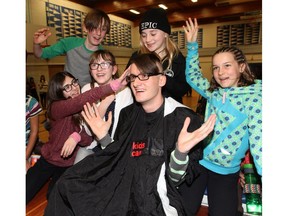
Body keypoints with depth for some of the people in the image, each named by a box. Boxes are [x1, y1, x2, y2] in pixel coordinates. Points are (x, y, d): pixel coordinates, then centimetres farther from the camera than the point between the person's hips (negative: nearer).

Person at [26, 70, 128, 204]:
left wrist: (77, 136, -40)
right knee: (25, 194, 1)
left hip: (70, 164, 2)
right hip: (48, 160, -2)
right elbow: (79, 101, -43)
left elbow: (90, 139, -17)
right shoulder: (56, 107, -22)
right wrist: (113, 86, -54)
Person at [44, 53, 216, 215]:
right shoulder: (128, 114, 2)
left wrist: (181, 151, -32)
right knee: (67, 187, -8)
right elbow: (120, 158, 9)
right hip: (124, 196, 5)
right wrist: (103, 137, -4)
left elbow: (176, 178, -13)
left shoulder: (183, 118, -15)